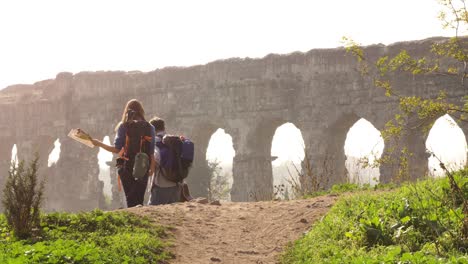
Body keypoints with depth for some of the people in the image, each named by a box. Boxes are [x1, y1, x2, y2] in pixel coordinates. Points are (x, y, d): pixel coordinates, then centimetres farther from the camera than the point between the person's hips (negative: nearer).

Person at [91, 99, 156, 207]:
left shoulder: (123, 126, -4)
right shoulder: (149, 127, 1)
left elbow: (117, 149, -6)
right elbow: (152, 151, 0)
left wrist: (99, 144, 6)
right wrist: (152, 167, 12)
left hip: (127, 167, -1)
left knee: (130, 200, 5)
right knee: (139, 199, 7)